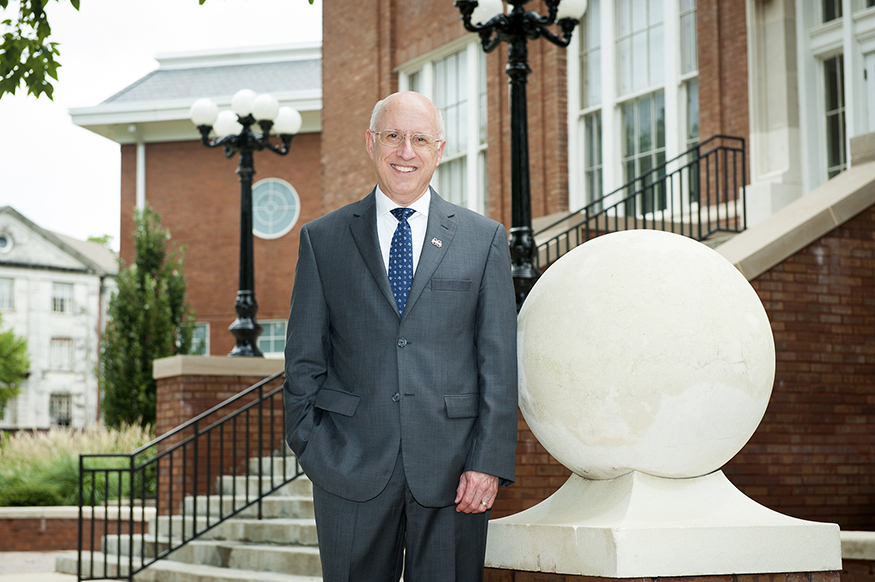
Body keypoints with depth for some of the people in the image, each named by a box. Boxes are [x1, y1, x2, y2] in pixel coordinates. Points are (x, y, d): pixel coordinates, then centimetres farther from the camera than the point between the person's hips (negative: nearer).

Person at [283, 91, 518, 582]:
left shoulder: (484, 239, 7)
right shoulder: (323, 239, 8)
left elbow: (499, 361, 3)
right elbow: (304, 358, 9)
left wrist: (490, 463, -5)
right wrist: (312, 448, 0)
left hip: (453, 472, 0)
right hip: (352, 469, 0)